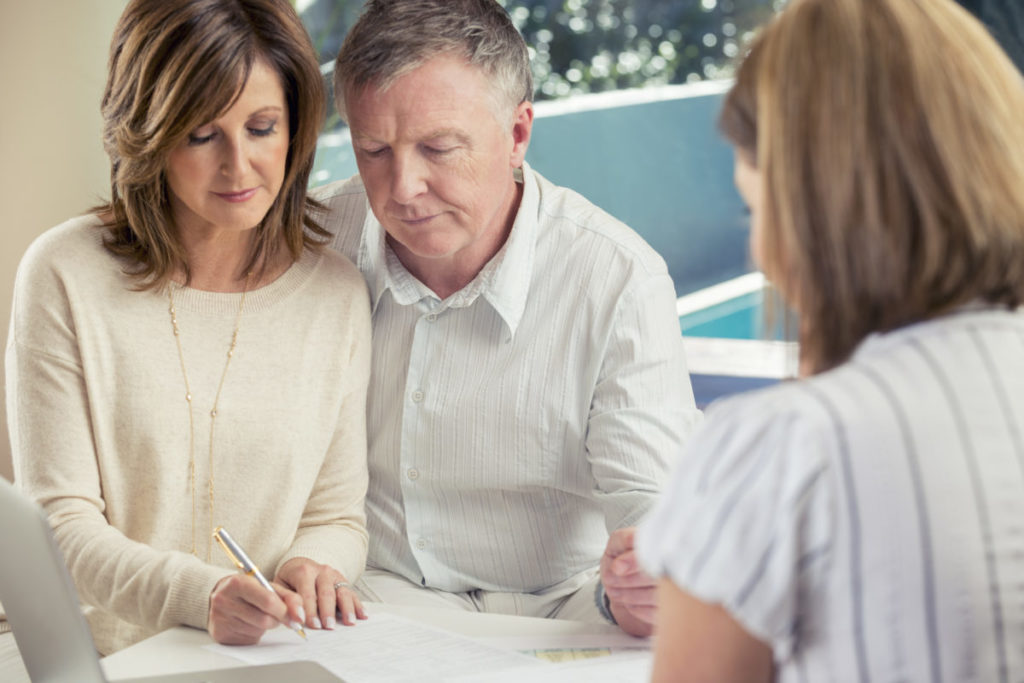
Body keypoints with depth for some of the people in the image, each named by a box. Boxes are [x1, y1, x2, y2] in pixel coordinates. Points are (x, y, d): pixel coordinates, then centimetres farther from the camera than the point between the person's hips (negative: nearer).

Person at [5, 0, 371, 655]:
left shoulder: (338, 294, 4)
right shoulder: (65, 276, -2)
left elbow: (338, 517, 10)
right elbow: (61, 519, -5)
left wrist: (310, 567, -13)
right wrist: (199, 594, -22)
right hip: (108, 658, -2)